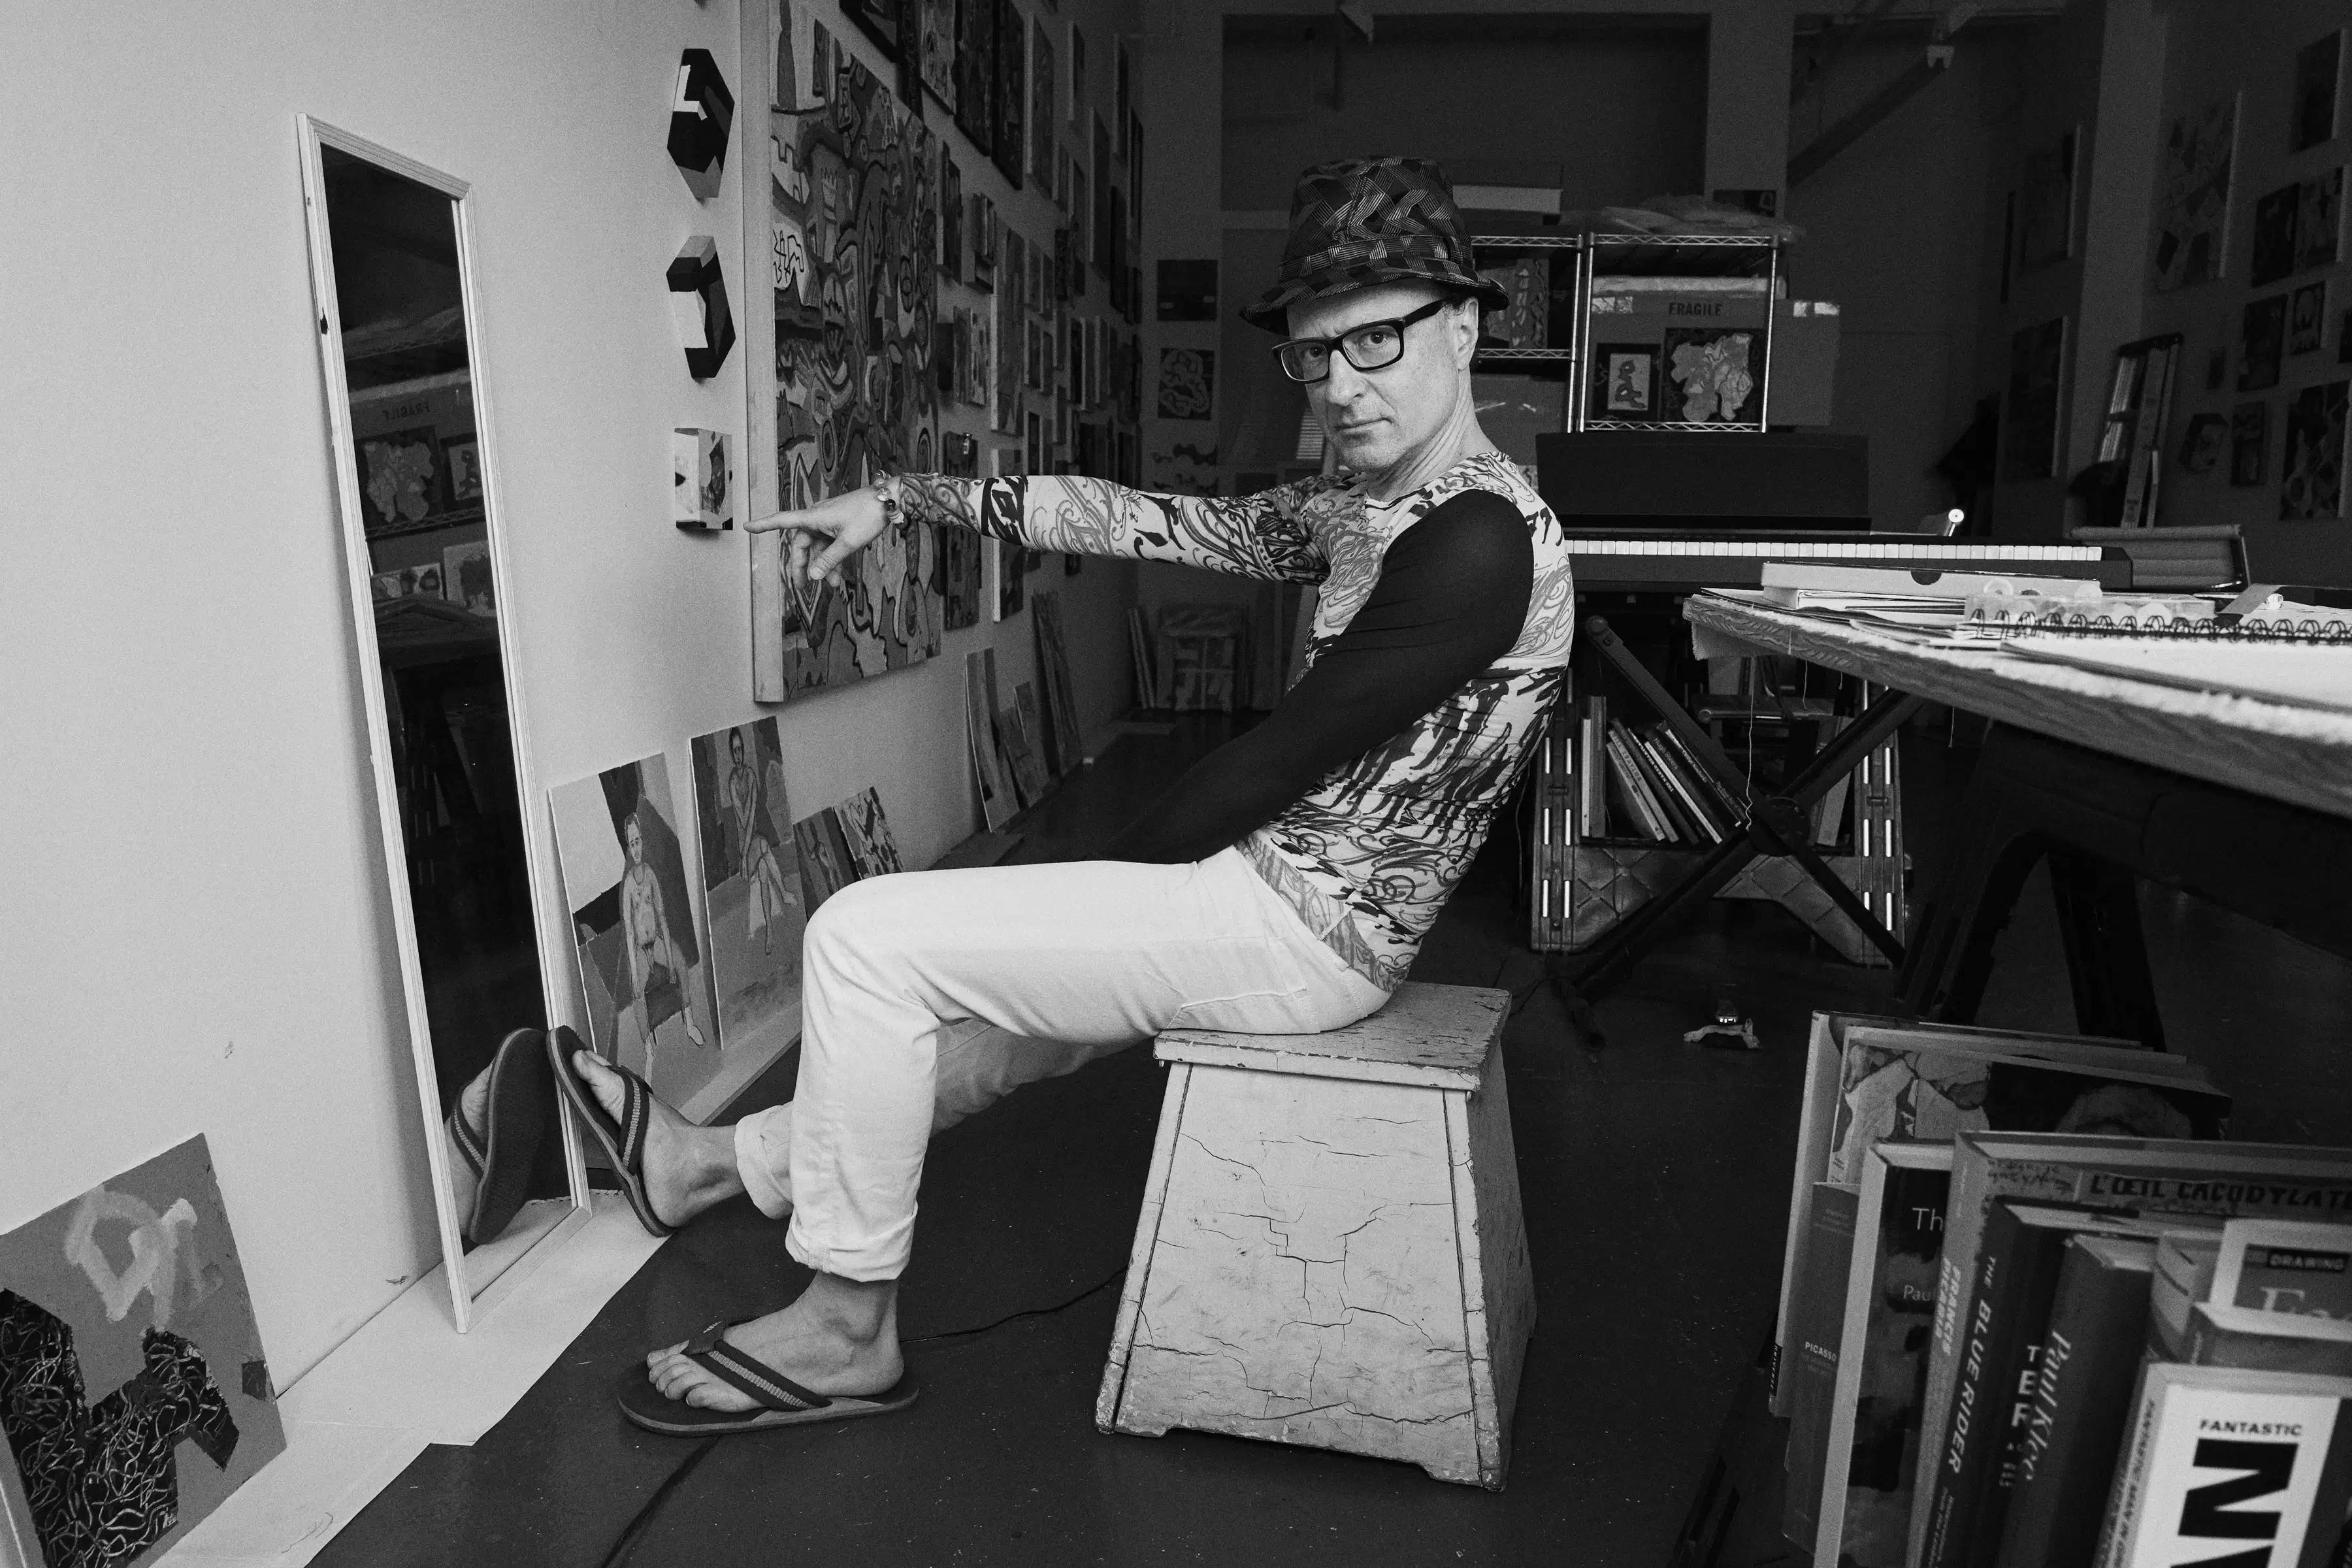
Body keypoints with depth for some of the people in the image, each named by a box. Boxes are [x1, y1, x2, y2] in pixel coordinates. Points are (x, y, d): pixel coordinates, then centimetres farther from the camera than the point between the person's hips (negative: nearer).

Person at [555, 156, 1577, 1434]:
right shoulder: (1366, 507, 8)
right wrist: (901, 497, 11)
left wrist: (1109, 877, -5)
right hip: (1292, 890, 10)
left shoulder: (1477, 539, -21)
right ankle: (712, 1163, 41)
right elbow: (1143, 520, 10)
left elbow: (1276, 760, -19)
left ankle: (846, 1332, 7)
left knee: (867, 941, -8)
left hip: (1307, 927, -10)